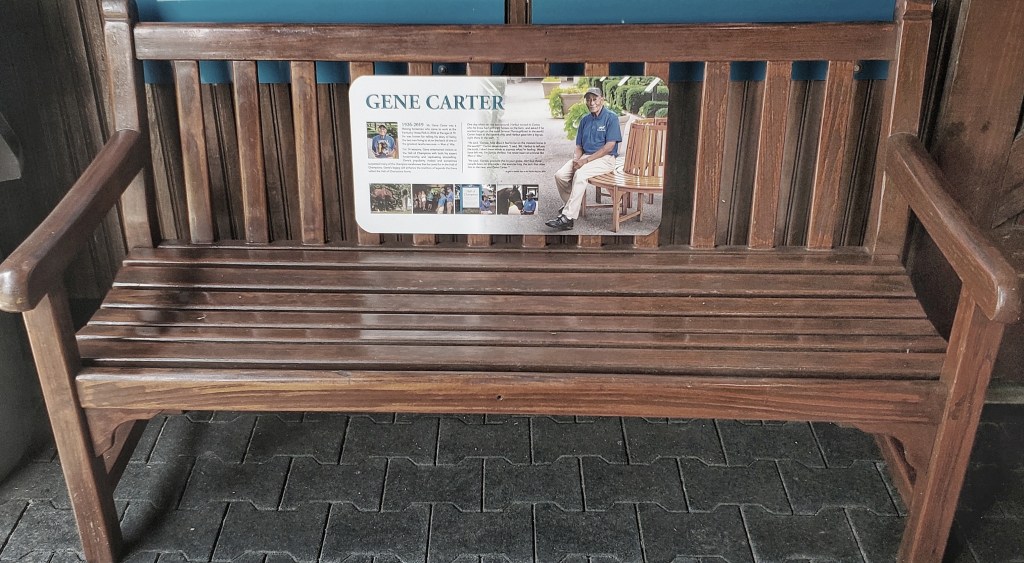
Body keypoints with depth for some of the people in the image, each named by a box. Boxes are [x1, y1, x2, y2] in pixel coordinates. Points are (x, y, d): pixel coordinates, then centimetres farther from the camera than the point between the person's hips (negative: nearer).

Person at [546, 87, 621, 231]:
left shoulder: (611, 117, -5)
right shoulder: (584, 120, 15)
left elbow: (609, 146, -13)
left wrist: (586, 160, -18)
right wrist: (576, 159, -8)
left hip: (605, 159, -6)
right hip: (585, 157, 7)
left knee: (580, 174, -34)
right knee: (560, 175, -17)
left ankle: (568, 217, -35)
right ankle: (571, 204, 8)